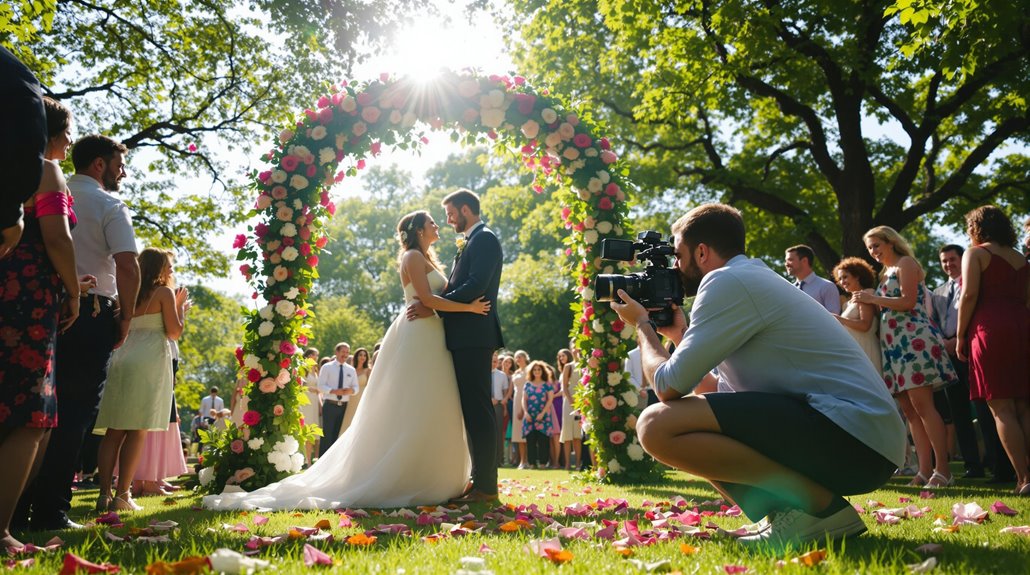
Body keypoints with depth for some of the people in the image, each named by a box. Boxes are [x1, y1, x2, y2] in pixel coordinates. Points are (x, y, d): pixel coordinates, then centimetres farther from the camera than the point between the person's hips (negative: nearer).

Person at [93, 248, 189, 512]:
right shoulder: (165, 292, 2)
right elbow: (174, 332, -3)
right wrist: (182, 307, 13)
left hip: (121, 358, 6)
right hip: (148, 361, -6)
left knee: (114, 430, 3)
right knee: (137, 431, -6)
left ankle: (104, 494, 1)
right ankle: (122, 495, -8)